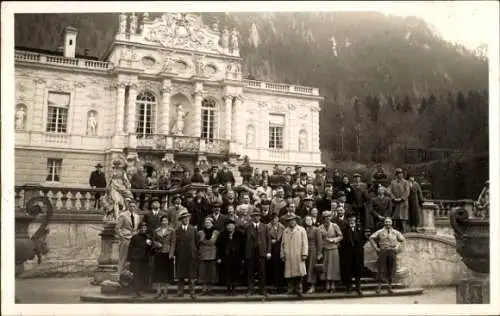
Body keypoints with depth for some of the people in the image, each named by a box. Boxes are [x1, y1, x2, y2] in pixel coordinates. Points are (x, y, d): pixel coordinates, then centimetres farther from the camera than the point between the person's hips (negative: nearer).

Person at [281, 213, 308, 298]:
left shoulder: (301, 230, 9)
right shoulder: (285, 231, 16)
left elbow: (305, 242, 3)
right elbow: (283, 243, 15)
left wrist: (304, 254, -6)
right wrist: (283, 255, 8)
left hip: (298, 256, -2)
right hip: (288, 257, 2)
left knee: (299, 273, -4)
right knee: (289, 273, -1)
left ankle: (299, 290, 1)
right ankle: (291, 289, 6)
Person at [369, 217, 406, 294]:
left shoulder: (395, 232, 10)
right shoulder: (380, 232, 4)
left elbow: (402, 240, 19)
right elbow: (372, 238, 4)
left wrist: (398, 248, 8)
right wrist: (376, 248, -2)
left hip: (392, 252, 2)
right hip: (382, 252, -2)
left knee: (391, 270, 4)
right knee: (381, 269, -4)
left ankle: (390, 287, 14)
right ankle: (379, 286, 1)